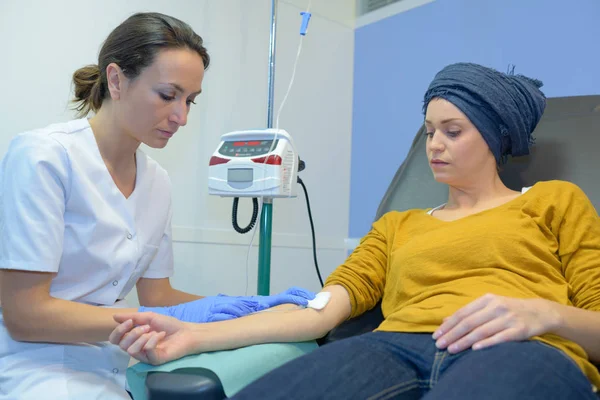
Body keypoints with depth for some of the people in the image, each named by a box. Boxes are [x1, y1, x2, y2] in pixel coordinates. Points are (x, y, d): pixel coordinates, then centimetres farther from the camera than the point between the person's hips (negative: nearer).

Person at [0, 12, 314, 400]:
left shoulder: (158, 182, 4)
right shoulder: (42, 156, -15)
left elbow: (155, 295, 10)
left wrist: (258, 305, -4)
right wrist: (170, 319, -21)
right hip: (34, 368, -6)